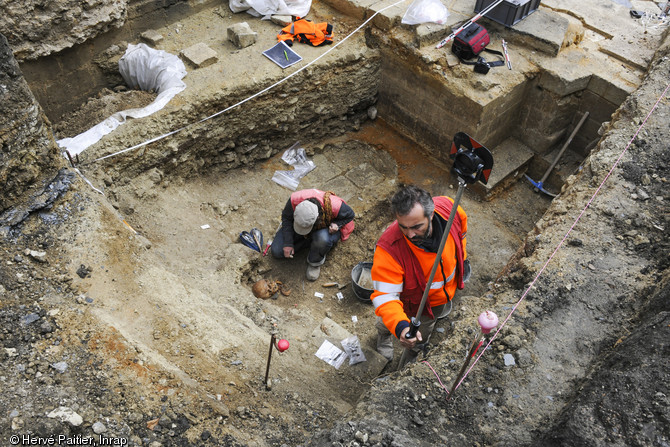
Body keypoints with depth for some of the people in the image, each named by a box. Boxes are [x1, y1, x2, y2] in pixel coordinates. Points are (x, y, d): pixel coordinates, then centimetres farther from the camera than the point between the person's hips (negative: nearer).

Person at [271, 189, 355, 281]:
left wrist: (336, 224, -33)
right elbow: (286, 217, -14)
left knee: (322, 239, -41)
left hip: (327, 229, -2)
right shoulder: (294, 200, -35)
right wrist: (288, 243, -18)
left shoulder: (334, 206, -40)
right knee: (276, 251, -8)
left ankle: (315, 262, -9)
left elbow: (350, 214, -15)